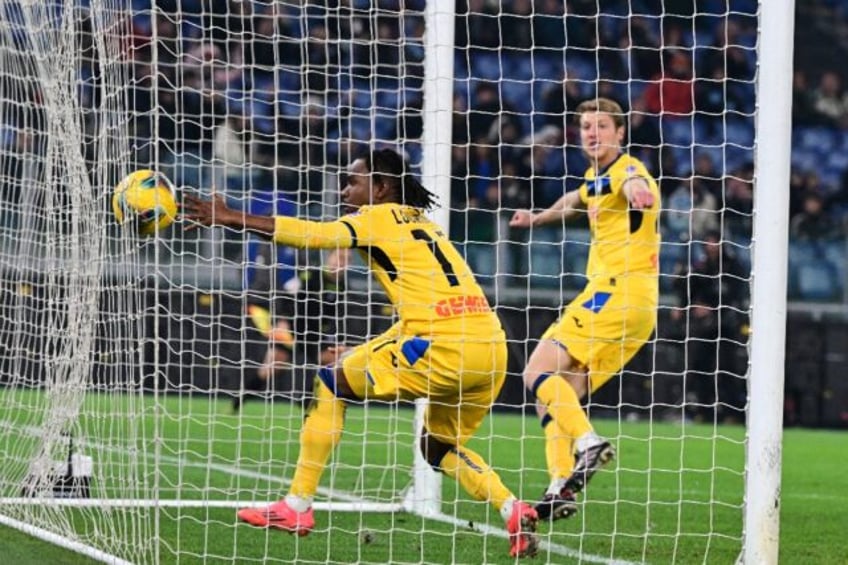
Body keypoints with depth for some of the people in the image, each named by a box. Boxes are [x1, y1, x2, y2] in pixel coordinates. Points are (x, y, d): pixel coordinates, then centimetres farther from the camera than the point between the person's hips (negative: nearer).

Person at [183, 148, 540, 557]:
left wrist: (229, 218, -6)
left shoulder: (380, 217, 3)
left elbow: (309, 233, -7)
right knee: (438, 446, 25)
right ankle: (514, 512, 3)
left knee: (331, 383, 6)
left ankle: (297, 507, 5)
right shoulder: (418, 221, 26)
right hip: (492, 344, 8)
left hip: (443, 343, -8)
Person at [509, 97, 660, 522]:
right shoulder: (596, 177, 20)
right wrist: (537, 218, 62)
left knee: (538, 372, -16)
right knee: (557, 393, 4)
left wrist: (636, 187, -61)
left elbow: (636, 185, -37)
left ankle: (587, 442, -29)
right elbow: (578, 199, 46)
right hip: (610, 293, 9)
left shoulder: (628, 170, -9)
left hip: (618, 290, -9)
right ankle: (561, 489, -5)